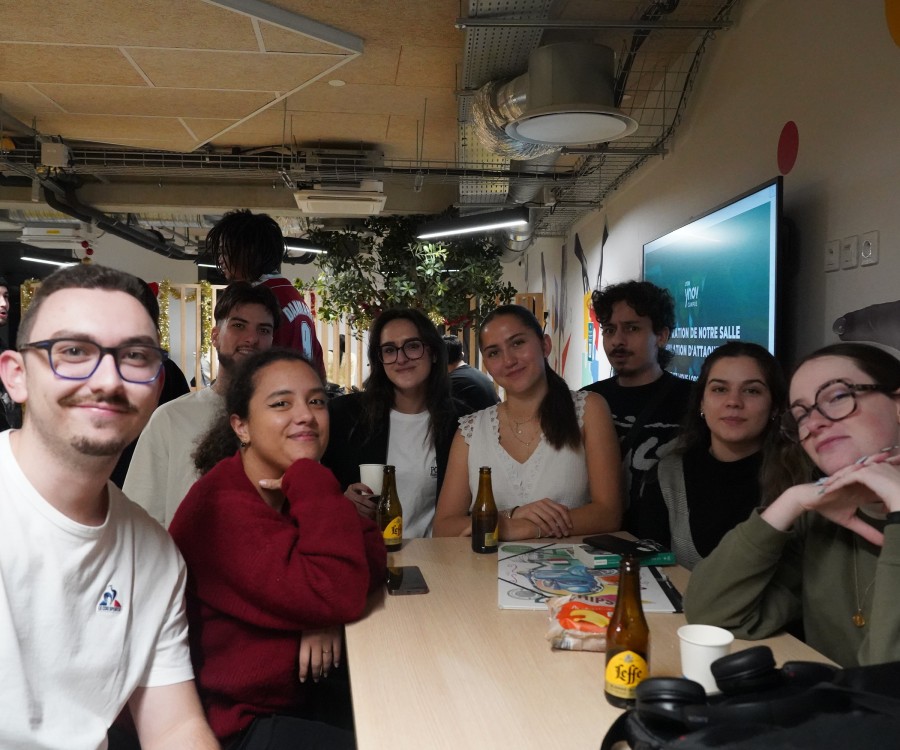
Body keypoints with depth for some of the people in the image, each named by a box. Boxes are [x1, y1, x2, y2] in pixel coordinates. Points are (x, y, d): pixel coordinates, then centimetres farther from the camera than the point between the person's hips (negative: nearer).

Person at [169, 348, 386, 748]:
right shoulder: (222, 505, -26)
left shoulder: (297, 489, 2)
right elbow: (336, 595, -33)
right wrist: (309, 479, -28)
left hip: (290, 695, 8)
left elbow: (371, 551, -5)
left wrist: (325, 613, -23)